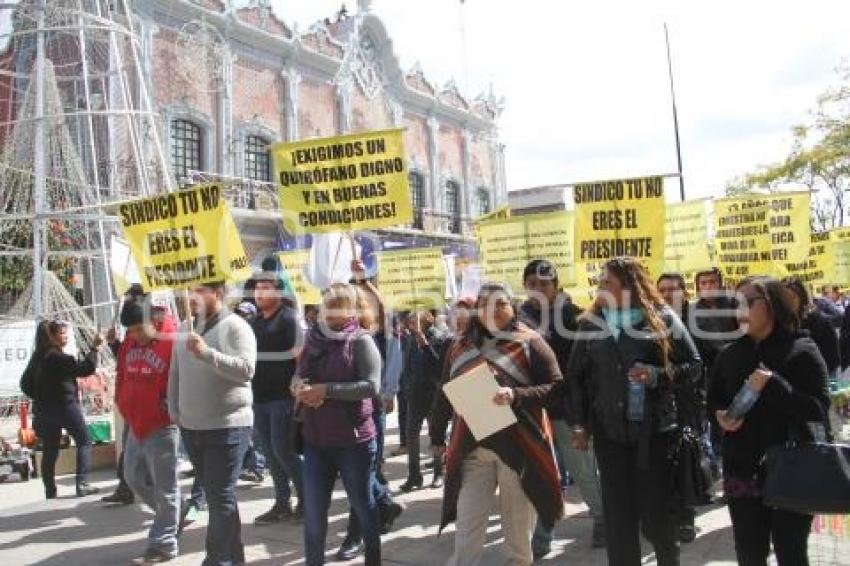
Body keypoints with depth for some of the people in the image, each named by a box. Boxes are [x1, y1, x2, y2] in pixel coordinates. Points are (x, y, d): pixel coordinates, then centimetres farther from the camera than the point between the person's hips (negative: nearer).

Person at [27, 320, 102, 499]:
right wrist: (94, 348, -17)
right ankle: (82, 484, -6)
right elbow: (85, 368, -22)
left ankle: (50, 492, 12)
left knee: (49, 451, 10)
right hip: (64, 405, -8)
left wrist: (40, 396, 20)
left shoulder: (39, 355, 12)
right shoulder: (57, 357, -16)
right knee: (84, 441, 2)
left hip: (43, 408, 8)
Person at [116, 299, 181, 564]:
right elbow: (122, 376, 20)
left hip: (161, 427, -8)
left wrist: (170, 408, -11)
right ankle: (170, 515, 37)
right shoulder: (129, 343, 7)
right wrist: (125, 408, 15)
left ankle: (163, 544, 11)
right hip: (136, 425, 8)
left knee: (164, 487, 1)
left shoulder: (172, 343, -17)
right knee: (134, 477, 18)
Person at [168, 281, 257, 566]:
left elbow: (246, 369, -22)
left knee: (221, 498, -3)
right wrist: (174, 410, 11)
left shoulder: (235, 327, -11)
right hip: (192, 427, 7)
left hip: (227, 426, -7)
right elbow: (175, 373, 16)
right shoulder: (184, 329, 11)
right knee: (216, 496, 16)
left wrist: (207, 353, -28)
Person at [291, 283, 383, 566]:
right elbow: (297, 377, 14)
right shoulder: (314, 339, 7)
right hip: (315, 439, 5)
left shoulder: (361, 341, -9)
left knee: (362, 504, 12)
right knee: (313, 513, 10)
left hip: (353, 439, -4)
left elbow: (371, 385, -18)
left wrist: (326, 389, -21)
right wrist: (299, 387, -9)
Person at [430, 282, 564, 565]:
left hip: (519, 445, -2)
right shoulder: (461, 347, 8)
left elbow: (555, 387, -9)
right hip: (472, 447, 3)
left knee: (518, 524, 11)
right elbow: (444, 395, 16)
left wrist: (516, 395, -23)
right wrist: (437, 436, 19)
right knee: (466, 525, 3)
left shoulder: (530, 343, -3)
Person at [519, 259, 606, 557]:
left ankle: (603, 516, 34)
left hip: (568, 406, -3)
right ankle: (541, 535, 21)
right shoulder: (520, 317, 4)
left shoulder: (570, 314, -5)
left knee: (583, 470, 10)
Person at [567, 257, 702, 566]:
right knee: (618, 516, 5)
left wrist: (658, 375, -17)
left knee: (657, 511, 6)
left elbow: (694, 365, 0)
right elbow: (575, 375, 8)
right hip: (609, 430, 2)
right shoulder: (590, 322, 5)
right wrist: (579, 423, 1)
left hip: (655, 430, -2)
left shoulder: (662, 318, -3)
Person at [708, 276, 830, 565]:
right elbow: (714, 399, 19)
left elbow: (819, 409, -14)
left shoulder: (802, 350, -6)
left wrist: (773, 384, -25)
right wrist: (721, 415, -2)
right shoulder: (730, 354, 7)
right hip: (742, 469, 4)